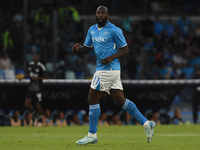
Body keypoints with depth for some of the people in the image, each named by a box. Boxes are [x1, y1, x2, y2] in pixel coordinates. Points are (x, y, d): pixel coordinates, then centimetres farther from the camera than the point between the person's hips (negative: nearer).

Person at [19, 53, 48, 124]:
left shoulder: (41, 66, -12)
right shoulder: (30, 64, 8)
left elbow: (45, 76, -8)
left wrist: (37, 78, -20)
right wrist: (23, 77, 7)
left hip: (38, 88, -6)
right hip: (31, 87, 6)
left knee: (37, 104, 0)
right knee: (27, 104, -2)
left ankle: (40, 119, 17)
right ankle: (36, 115, 21)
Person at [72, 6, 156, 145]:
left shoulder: (114, 30, -9)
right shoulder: (92, 30, 14)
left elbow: (125, 49, -5)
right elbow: (87, 48, 20)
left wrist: (111, 57, -21)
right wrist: (78, 49, -3)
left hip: (108, 69, -8)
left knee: (93, 100, -4)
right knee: (120, 101, 8)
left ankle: (92, 135, 4)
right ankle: (146, 123, 13)